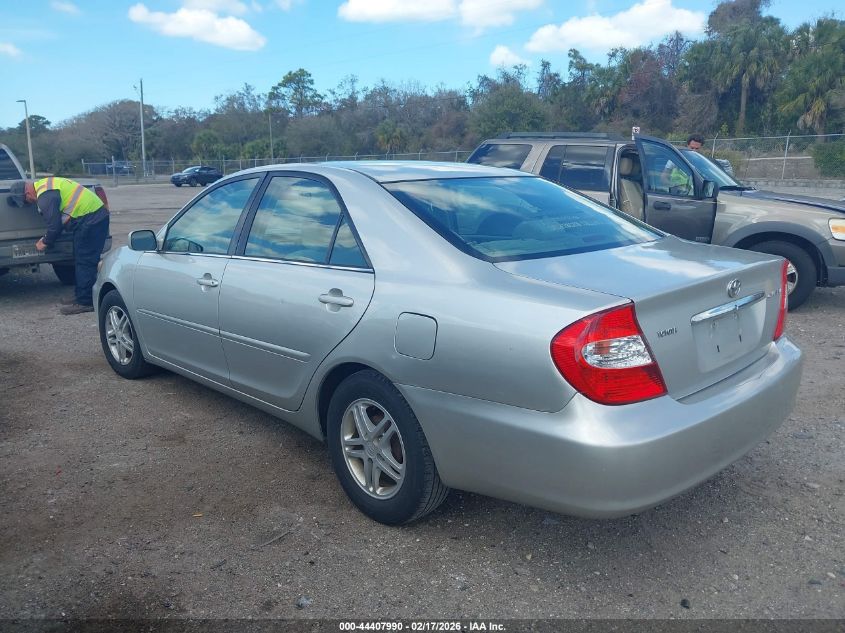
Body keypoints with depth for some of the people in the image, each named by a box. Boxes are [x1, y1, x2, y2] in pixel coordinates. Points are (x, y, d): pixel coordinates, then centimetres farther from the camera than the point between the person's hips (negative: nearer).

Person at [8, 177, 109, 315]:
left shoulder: (45, 196, -15)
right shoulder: (45, 185, 18)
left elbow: (54, 225, -14)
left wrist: (45, 243, 3)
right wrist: (47, 239, 20)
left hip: (90, 219, -10)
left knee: (84, 262, -7)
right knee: (82, 261, 15)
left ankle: (85, 302, -4)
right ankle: (81, 296, 21)